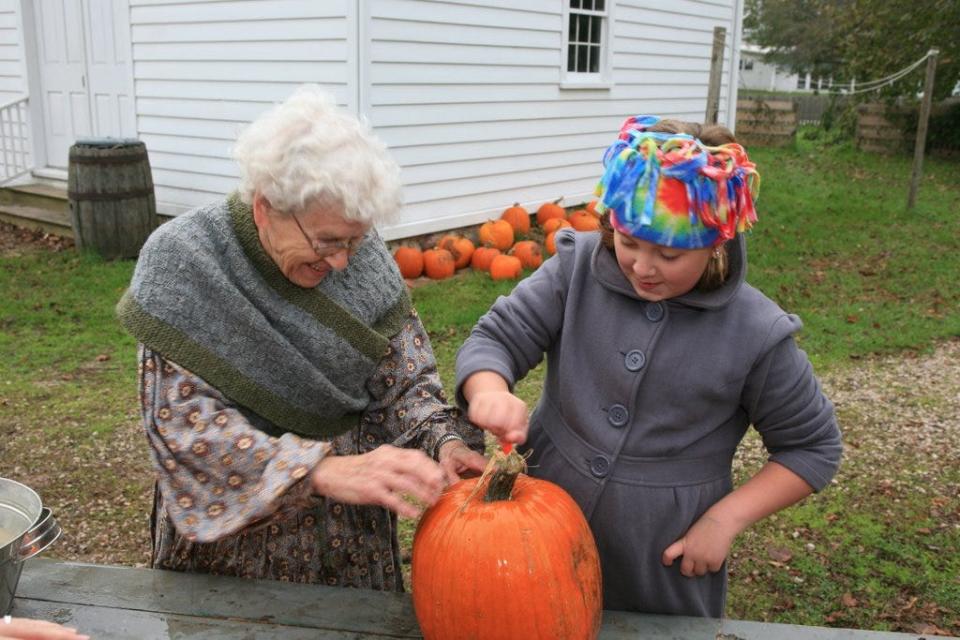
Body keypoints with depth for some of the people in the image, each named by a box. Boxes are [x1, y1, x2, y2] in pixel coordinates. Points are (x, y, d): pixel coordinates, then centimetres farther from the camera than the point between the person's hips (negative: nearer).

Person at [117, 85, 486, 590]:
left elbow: (406, 378, -3)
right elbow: (185, 426, -25)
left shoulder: (360, 255, -9)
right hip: (231, 538, -3)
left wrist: (445, 440, -23)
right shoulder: (185, 264, -20)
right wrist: (329, 471, -36)